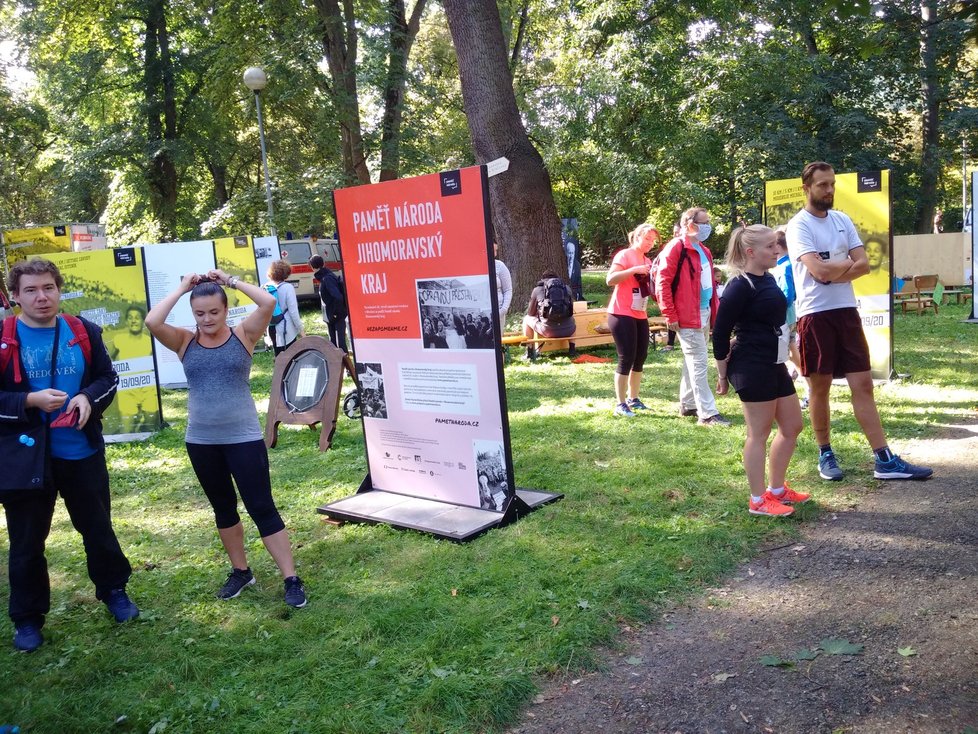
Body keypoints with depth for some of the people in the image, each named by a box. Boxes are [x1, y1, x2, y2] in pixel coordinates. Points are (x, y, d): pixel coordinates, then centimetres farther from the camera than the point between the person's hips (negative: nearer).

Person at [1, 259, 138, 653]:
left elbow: (109, 377, 8)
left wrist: (89, 397, -12)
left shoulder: (84, 332, 1)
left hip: (83, 452, 2)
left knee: (98, 528, 16)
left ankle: (114, 591, 37)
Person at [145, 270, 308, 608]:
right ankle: (240, 571, 32)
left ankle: (291, 579, 5)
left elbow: (269, 302, -19)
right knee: (223, 507, 16)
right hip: (201, 441, 3)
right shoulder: (184, 341, 1)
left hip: (244, 438, -3)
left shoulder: (243, 335, -4)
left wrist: (230, 281, -8)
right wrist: (181, 288, -7)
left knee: (262, 508, -2)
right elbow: (152, 322, -17)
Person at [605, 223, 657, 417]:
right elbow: (610, 279, -20)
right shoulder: (624, 255, -7)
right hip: (622, 314, -8)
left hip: (640, 315, 8)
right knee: (626, 358, -9)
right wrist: (635, 270, -25)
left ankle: (633, 399, 21)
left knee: (640, 357, 9)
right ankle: (620, 404, -2)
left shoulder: (647, 262, 16)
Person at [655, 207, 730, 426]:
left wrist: (715, 310, 17)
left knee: (693, 361, 15)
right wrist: (670, 316, -17)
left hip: (704, 314, 9)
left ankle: (687, 404, 26)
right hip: (688, 317, -9)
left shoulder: (703, 250, 16)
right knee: (698, 362, -8)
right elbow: (662, 282, -16)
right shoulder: (676, 248, -12)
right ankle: (707, 413, -5)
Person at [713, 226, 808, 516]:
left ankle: (776, 489, 30)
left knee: (792, 426, 16)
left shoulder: (768, 280, 11)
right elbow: (720, 333, -14)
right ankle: (758, 500, 12)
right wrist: (723, 375, -10)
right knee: (759, 434, 0)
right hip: (752, 369, -9)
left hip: (774, 365, 10)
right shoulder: (740, 286, -15)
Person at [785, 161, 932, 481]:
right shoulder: (798, 226, -7)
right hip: (815, 315, -5)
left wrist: (832, 272, -13)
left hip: (847, 311, 5)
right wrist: (848, 263, -3)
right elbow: (819, 270, -19)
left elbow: (863, 264, 2)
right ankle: (826, 455, 20)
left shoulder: (843, 220, 11)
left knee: (863, 385, 3)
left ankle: (885, 460, 3)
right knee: (820, 388, 5)